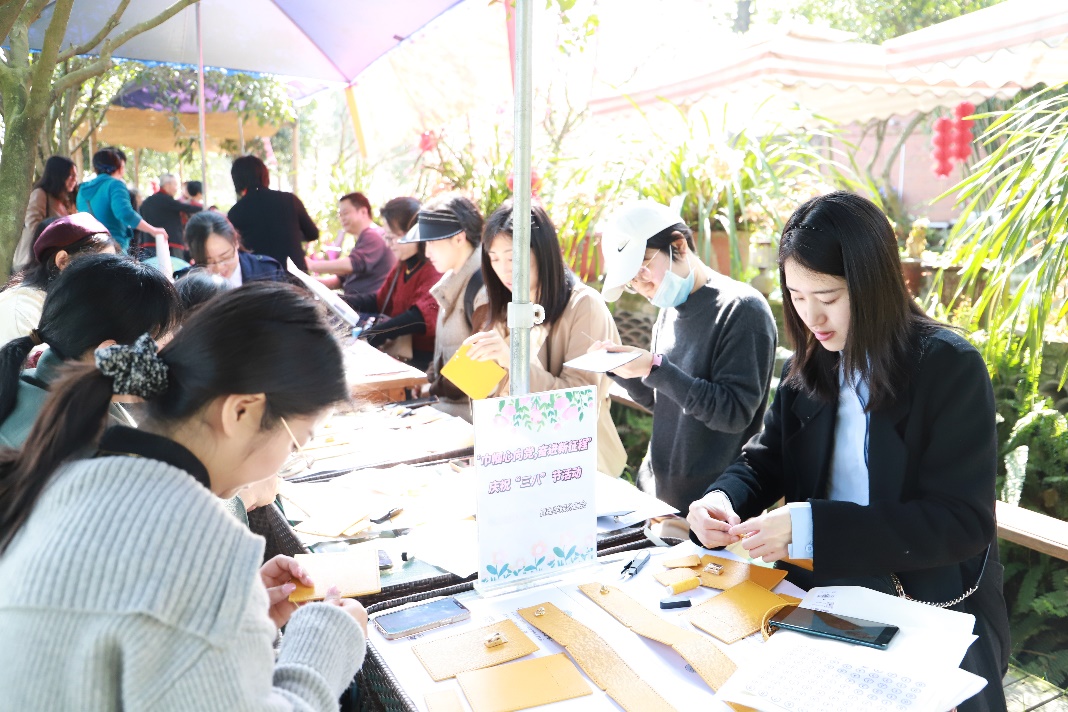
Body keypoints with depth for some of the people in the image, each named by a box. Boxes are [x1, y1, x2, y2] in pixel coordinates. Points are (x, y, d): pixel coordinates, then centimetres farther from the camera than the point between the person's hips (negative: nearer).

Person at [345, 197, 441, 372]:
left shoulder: (435, 269, -17)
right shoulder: (403, 265, 14)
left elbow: (425, 315, -33)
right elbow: (380, 301, 19)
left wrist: (372, 335, -37)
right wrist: (339, 301, 2)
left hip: (422, 357, -8)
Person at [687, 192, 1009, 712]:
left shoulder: (950, 368, -13)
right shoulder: (808, 365, 3)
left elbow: (963, 523, -17)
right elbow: (766, 460, 10)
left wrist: (814, 527, -27)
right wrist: (724, 499, -14)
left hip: (934, 613, -3)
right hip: (820, 591, 4)